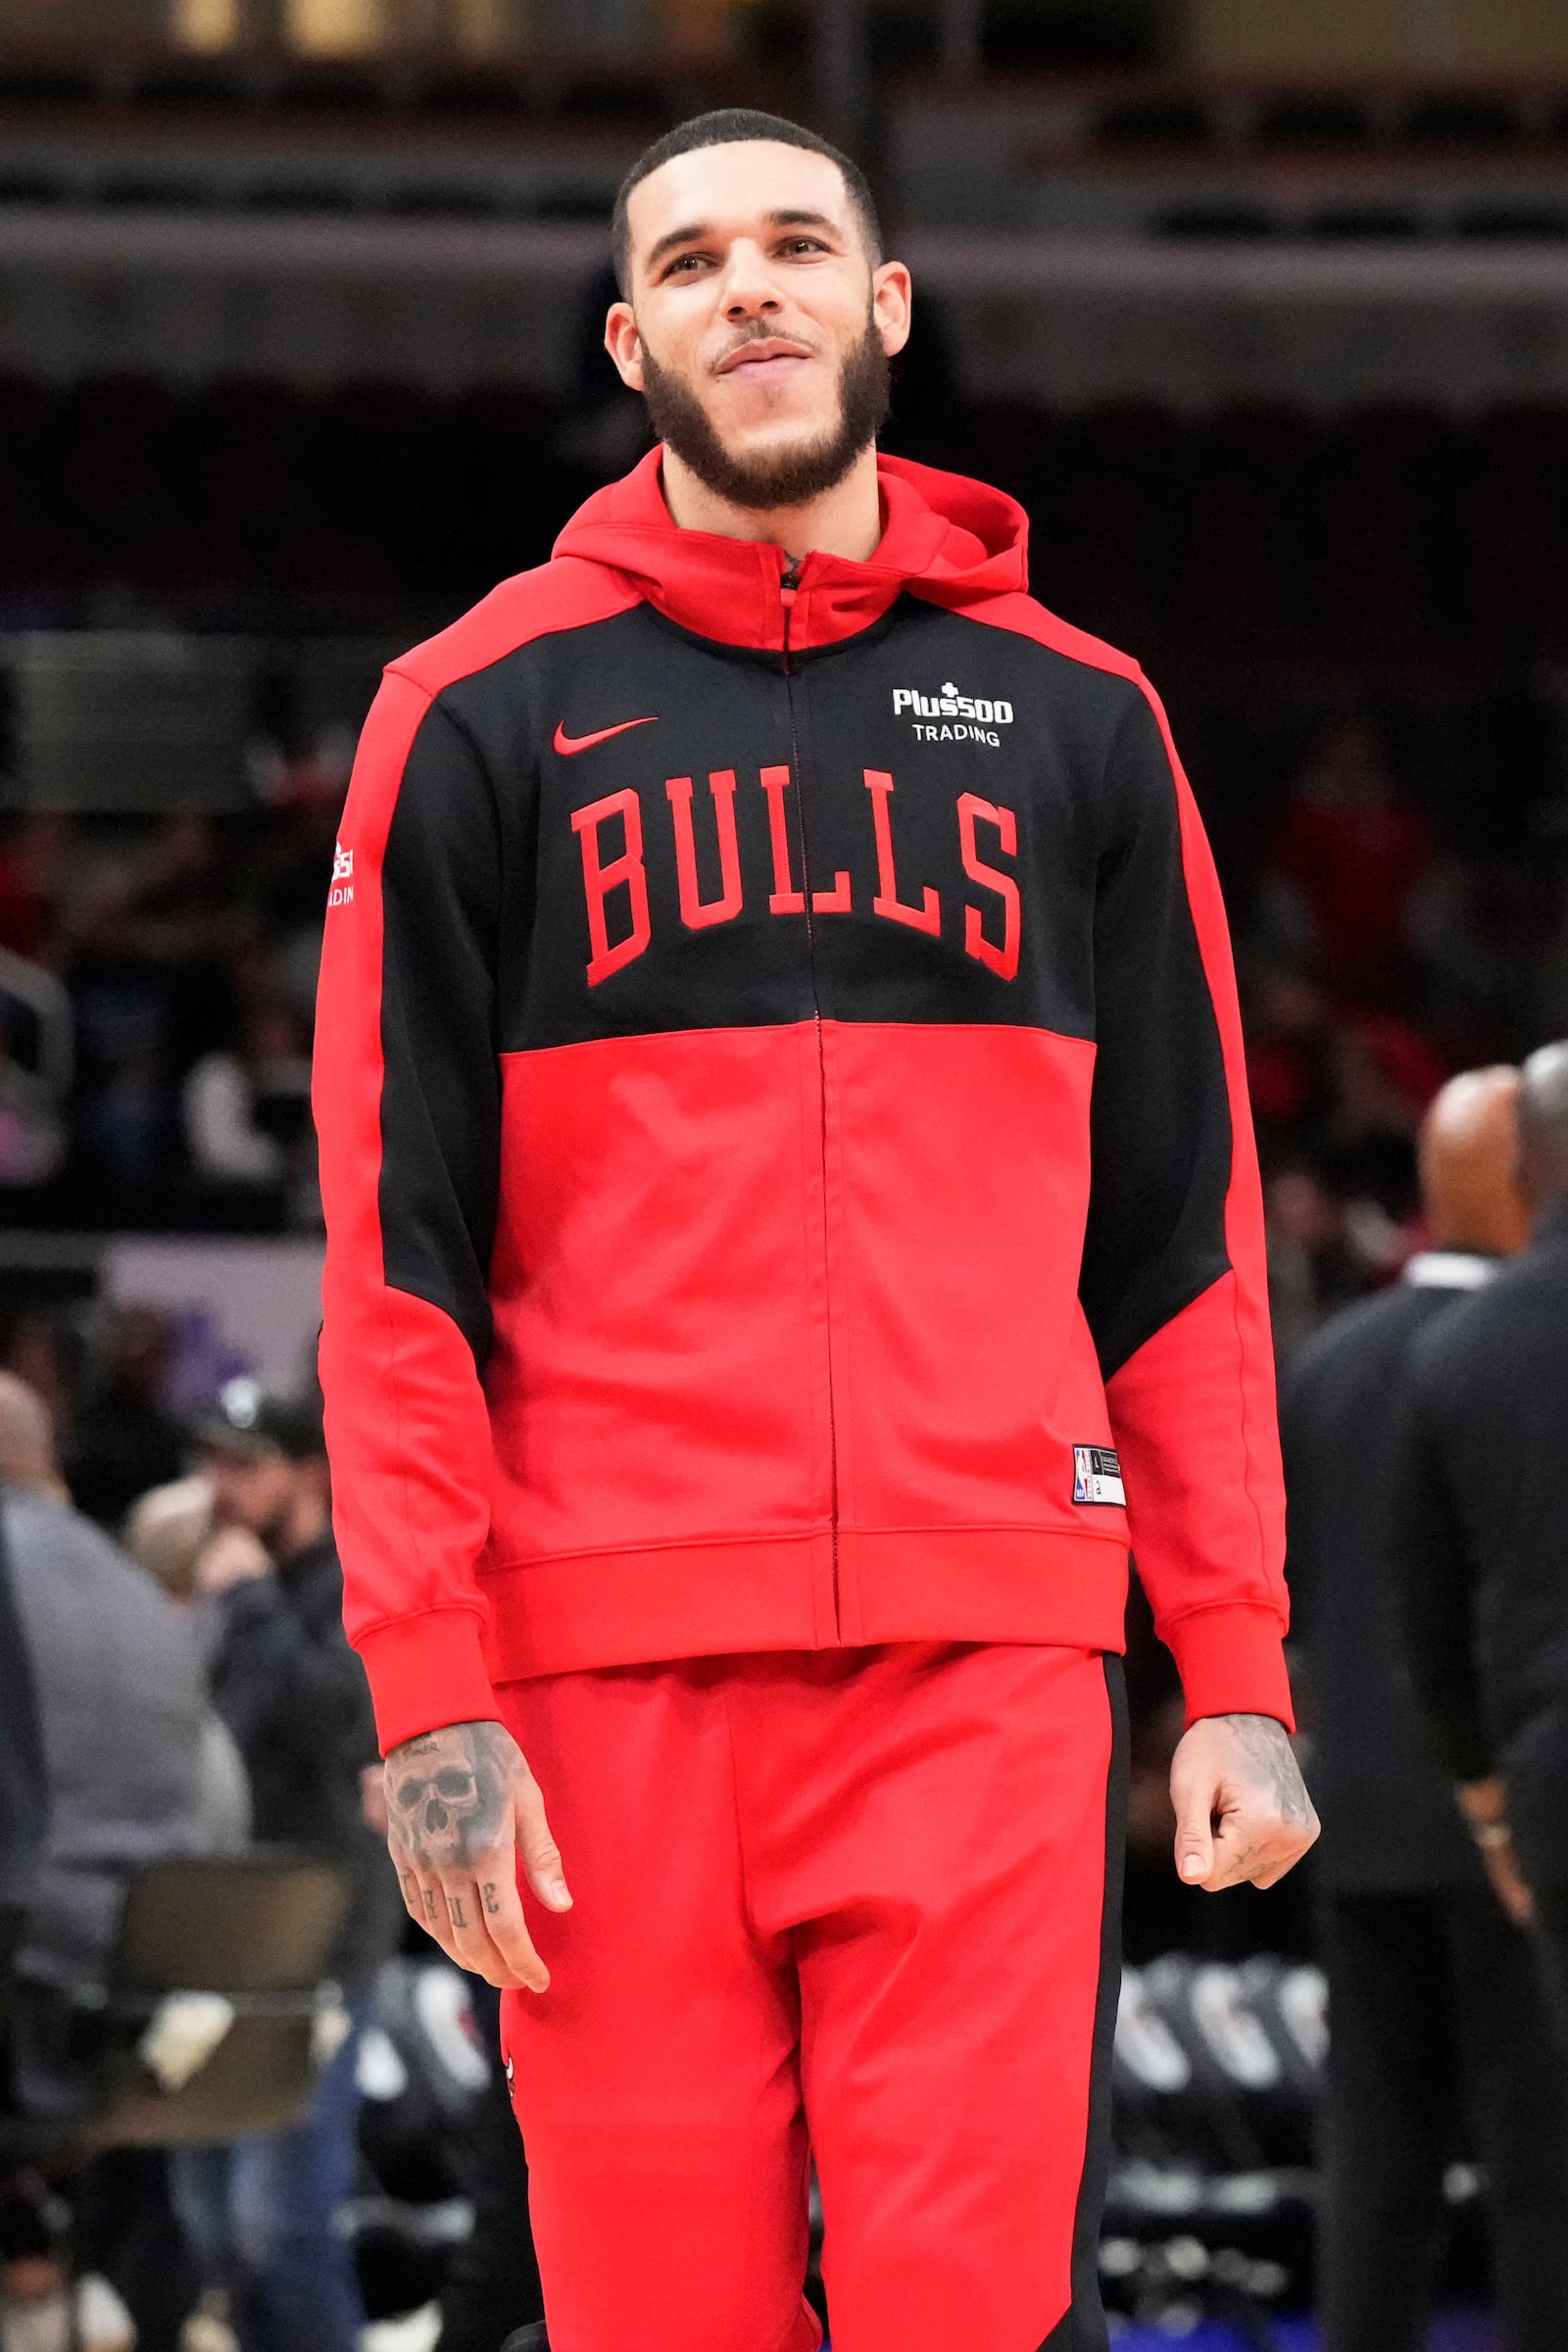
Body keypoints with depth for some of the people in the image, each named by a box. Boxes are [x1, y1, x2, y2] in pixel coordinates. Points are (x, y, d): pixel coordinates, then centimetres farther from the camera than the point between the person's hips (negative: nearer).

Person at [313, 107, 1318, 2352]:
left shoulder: (1075, 717, 14)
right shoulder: (483, 714, 8)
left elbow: (1187, 1237, 14)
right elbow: (398, 1250, 4)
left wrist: (1239, 1667, 5)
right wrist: (431, 1692, -5)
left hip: (989, 1661, 1)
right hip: (614, 1669, -1)